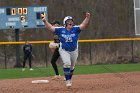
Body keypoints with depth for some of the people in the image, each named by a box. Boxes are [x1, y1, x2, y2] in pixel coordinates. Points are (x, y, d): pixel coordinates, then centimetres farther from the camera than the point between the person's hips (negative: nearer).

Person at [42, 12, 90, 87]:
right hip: (64, 51, -2)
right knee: (67, 63, -23)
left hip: (74, 51, 2)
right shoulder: (61, 30, -6)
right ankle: (67, 81, -14)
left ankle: (70, 79, 40)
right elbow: (50, 28, -9)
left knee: (72, 66, 15)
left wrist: (87, 18, -39)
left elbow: (83, 25, -22)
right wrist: (45, 21, -24)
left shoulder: (76, 29, -8)